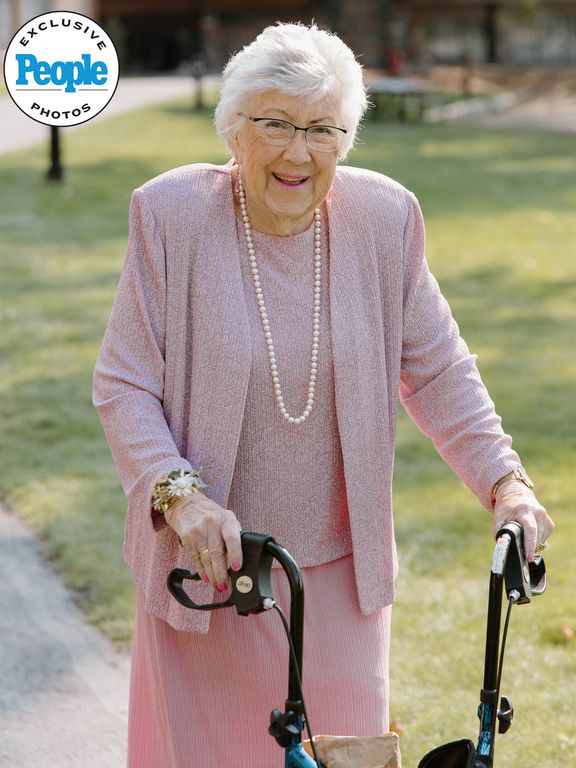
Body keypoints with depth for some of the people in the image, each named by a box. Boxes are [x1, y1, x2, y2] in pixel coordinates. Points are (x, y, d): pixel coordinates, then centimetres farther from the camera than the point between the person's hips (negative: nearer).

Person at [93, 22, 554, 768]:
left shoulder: (383, 217, -6)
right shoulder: (173, 213, -12)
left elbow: (437, 370, 4)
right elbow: (123, 384, -9)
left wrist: (504, 480, -8)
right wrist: (179, 493, -24)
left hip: (339, 568, 2)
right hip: (209, 565, -2)